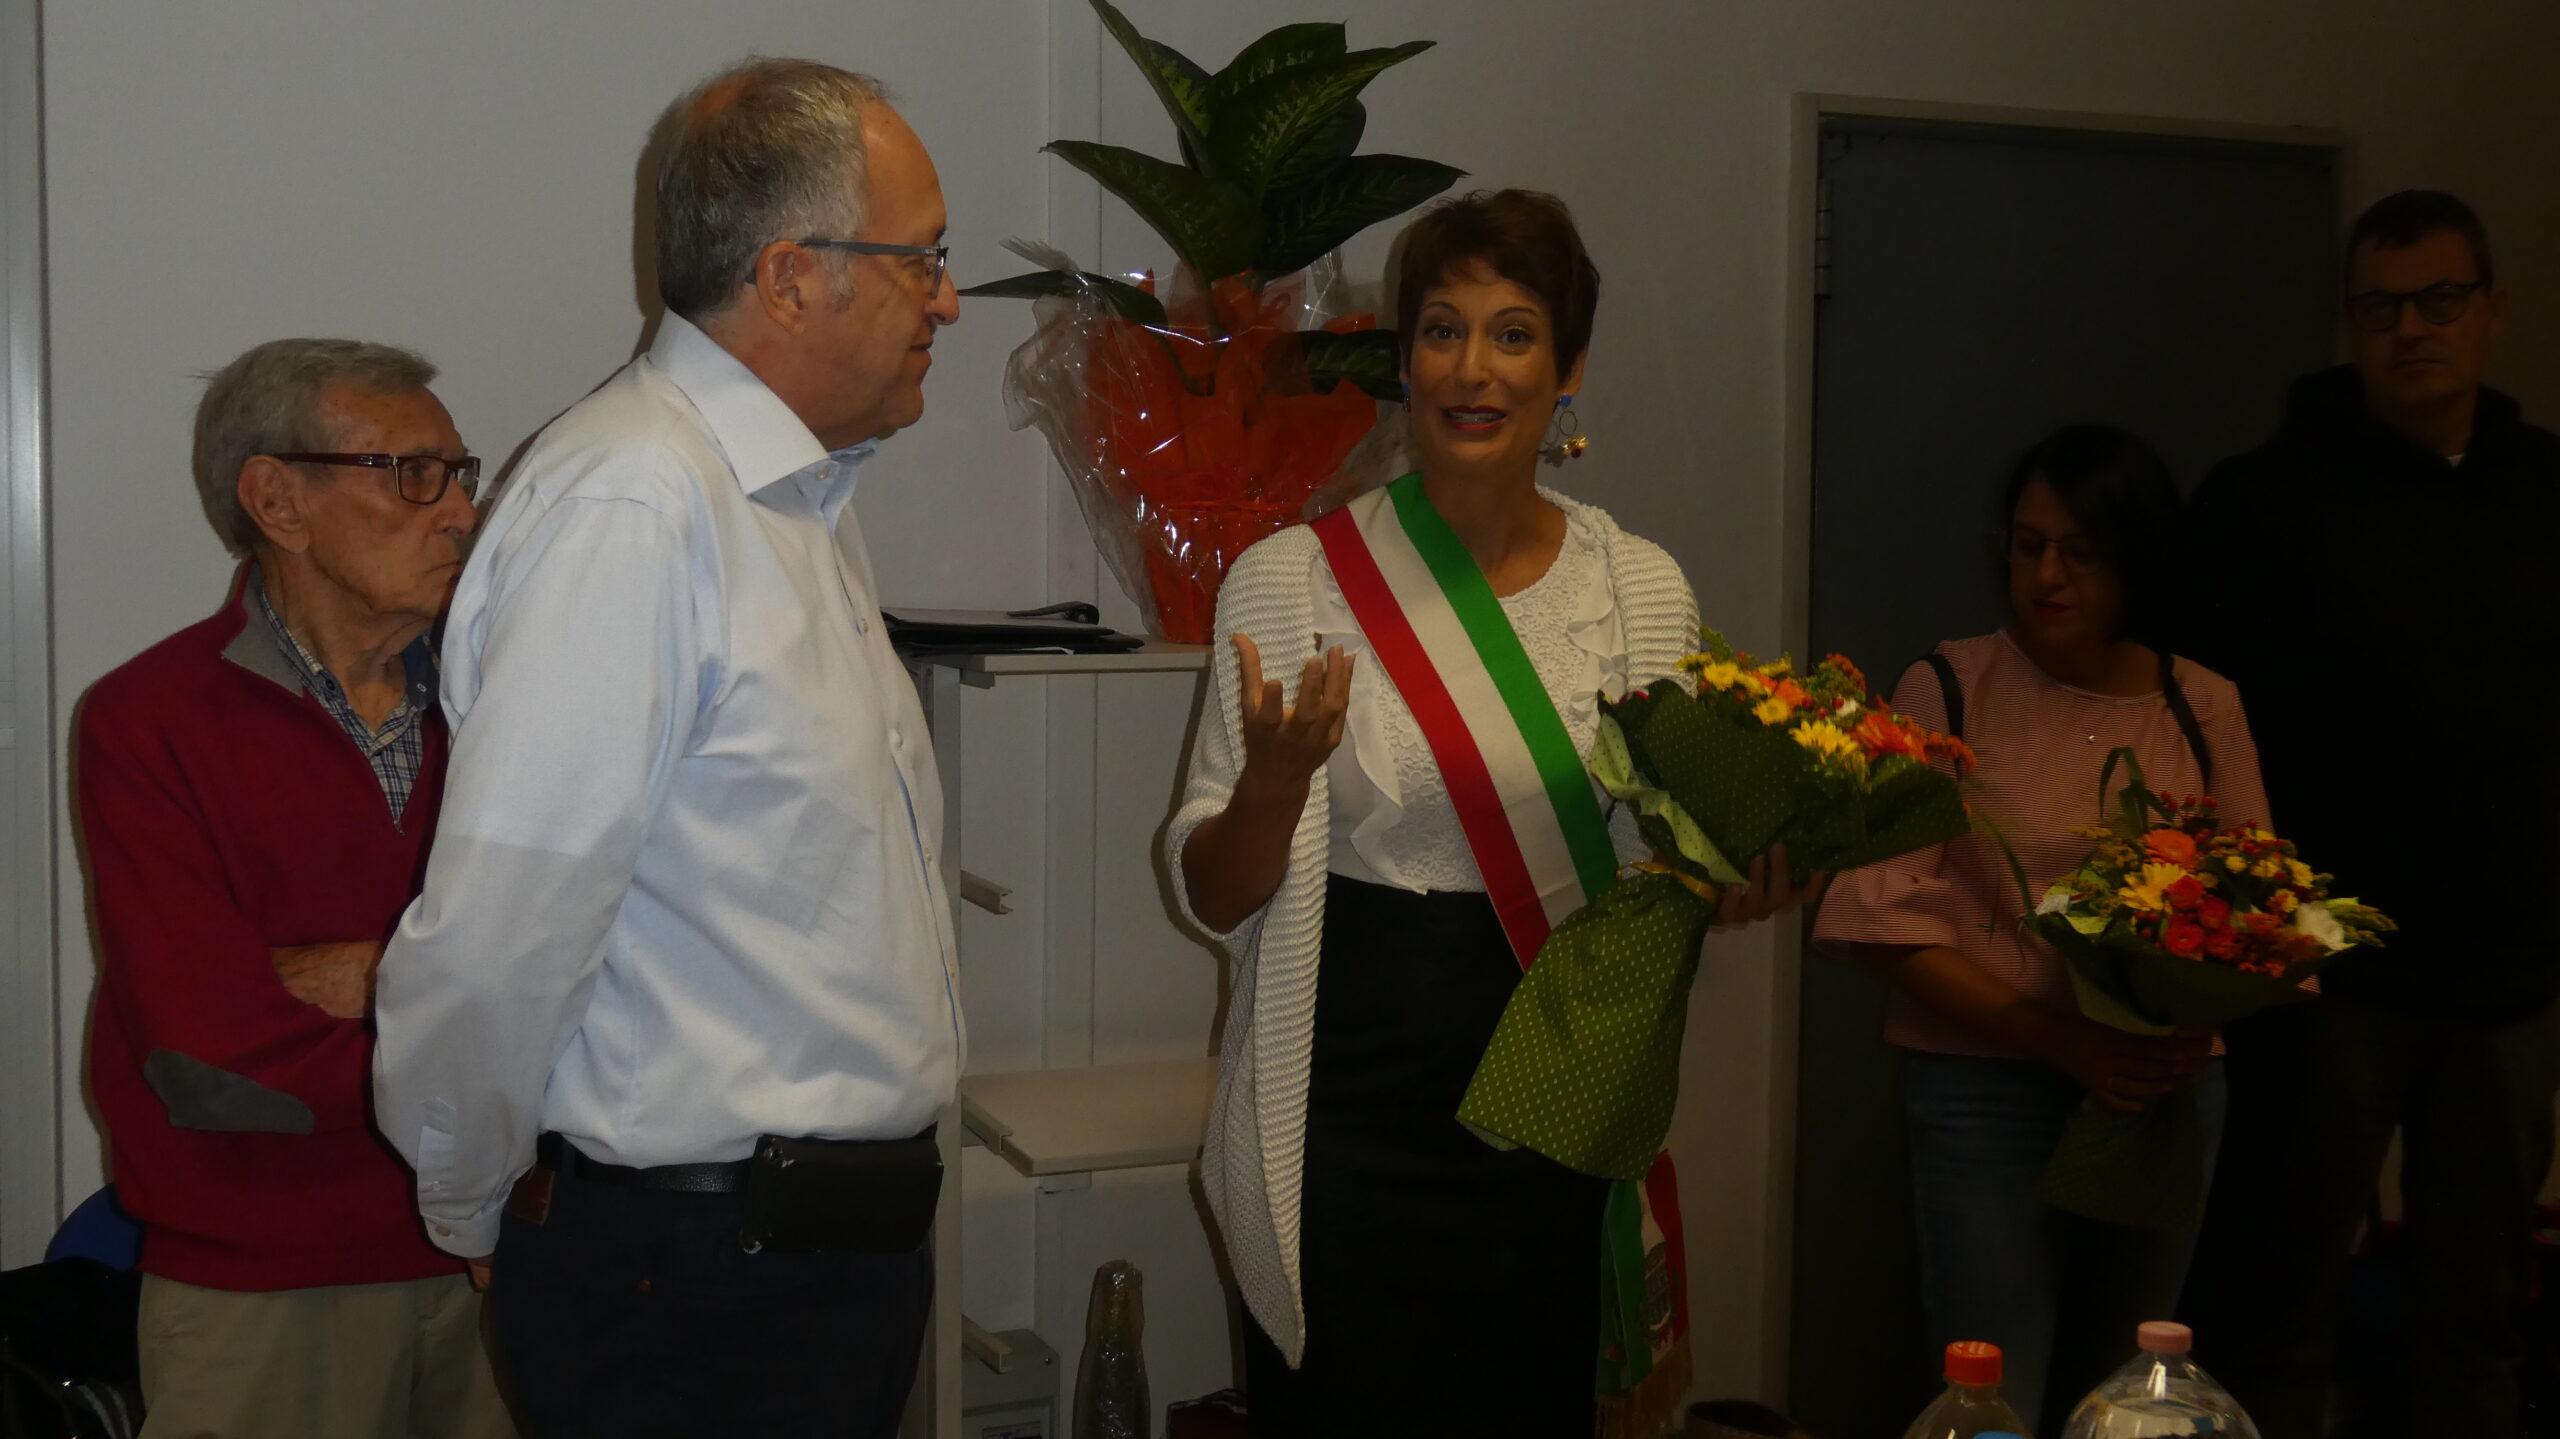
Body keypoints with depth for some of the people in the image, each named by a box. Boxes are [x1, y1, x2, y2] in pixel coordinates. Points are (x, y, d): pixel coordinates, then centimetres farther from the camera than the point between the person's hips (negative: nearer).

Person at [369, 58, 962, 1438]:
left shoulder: (800, 498, 12)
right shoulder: (631, 506, -21)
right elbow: (492, 945, -23)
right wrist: (471, 1211, -8)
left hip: (845, 1245, 9)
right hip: (697, 1284, -9)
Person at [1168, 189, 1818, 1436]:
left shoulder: (1643, 594, 3)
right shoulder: (1291, 583, -5)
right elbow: (1213, 896, -5)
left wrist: (1739, 886, -10)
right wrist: (1277, 780, -25)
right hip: (1351, 1111, -2)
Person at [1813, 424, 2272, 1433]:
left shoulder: (2203, 706, 4)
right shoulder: (1950, 689, -6)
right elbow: (1887, 918, -11)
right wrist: (2058, 1038, -19)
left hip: (2167, 1094, 4)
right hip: (1989, 1091, -3)